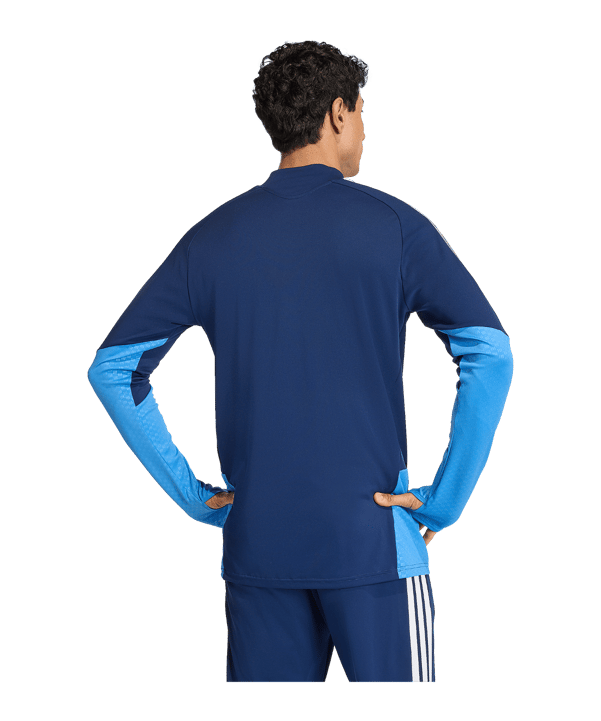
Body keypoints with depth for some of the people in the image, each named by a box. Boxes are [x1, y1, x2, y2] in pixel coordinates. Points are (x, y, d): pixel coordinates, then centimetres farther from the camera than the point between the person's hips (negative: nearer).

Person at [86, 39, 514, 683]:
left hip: (255, 542, 4)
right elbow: (490, 353, -12)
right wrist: (443, 503, -6)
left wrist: (194, 496, 7)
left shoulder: (211, 237, 6)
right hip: (372, 536, -3)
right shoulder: (392, 225, -4)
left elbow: (111, 368, 6)